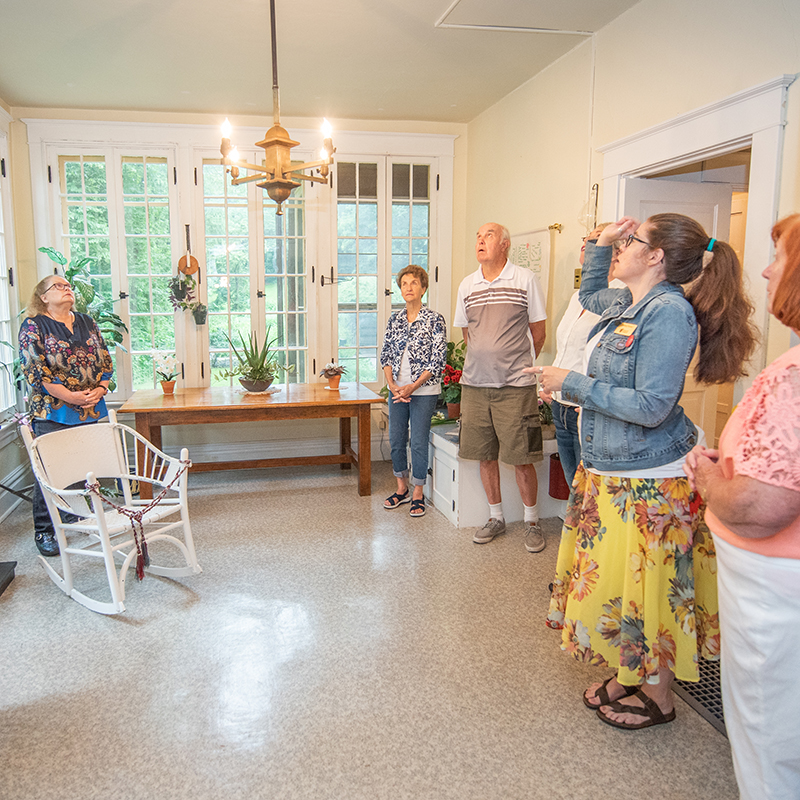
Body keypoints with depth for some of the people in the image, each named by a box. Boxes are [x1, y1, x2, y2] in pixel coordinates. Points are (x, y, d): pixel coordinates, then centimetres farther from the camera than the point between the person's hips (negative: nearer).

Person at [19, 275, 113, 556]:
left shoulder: (87, 323, 14)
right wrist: (68, 395, -16)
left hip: (90, 410, 5)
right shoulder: (33, 325, -1)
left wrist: (100, 389, -4)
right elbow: (33, 367, -10)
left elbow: (105, 361, 13)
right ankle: (44, 532, 9)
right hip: (52, 412, -5)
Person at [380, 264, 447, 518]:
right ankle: (402, 489, 27)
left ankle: (418, 494, 15)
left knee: (418, 442, 0)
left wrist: (413, 386, -16)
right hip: (397, 390, 5)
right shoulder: (394, 319, 8)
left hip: (423, 391, -5)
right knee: (396, 440, 9)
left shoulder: (435, 319, -7)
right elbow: (386, 354, 8)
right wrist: (392, 384, -6)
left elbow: (438, 360, -10)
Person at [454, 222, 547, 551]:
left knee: (521, 458, 0)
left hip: (515, 386, -4)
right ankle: (496, 518, 27)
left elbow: (538, 332, 4)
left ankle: (532, 522, 18)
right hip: (474, 384, 4)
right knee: (485, 456, 11)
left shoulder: (525, 279, -2)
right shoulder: (466, 285, 9)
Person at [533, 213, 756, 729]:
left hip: (646, 479, -9)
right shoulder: (625, 303, 7)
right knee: (610, 580, 19)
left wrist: (571, 384, -19)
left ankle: (659, 698, 27)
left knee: (644, 588, 6)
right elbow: (589, 294, 32)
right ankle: (629, 675, 38)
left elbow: (651, 406, -25)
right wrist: (601, 243, 16)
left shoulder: (670, 312, -20)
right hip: (606, 469, 9)